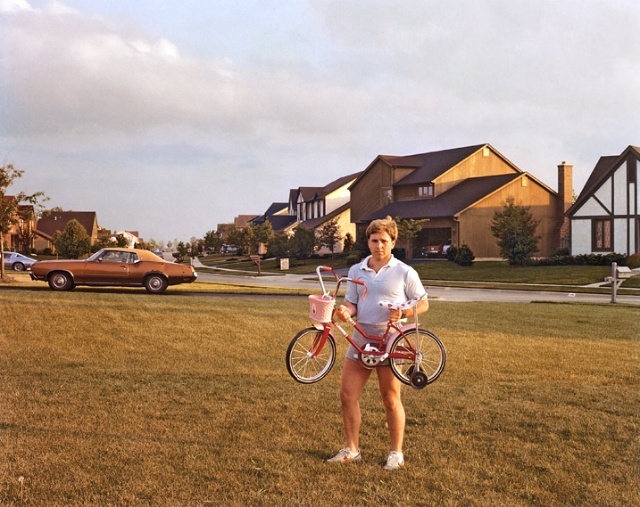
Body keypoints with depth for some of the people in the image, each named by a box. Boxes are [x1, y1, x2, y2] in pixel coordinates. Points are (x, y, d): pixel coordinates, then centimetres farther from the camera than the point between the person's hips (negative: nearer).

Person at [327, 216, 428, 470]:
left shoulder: (405, 273, -2)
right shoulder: (356, 271, 9)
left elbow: (423, 304, 1)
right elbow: (351, 303, 9)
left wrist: (402, 313, -17)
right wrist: (346, 311, -15)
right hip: (360, 341, 4)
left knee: (391, 399, 4)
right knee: (347, 395, 2)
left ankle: (396, 453, 18)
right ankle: (351, 449, 16)